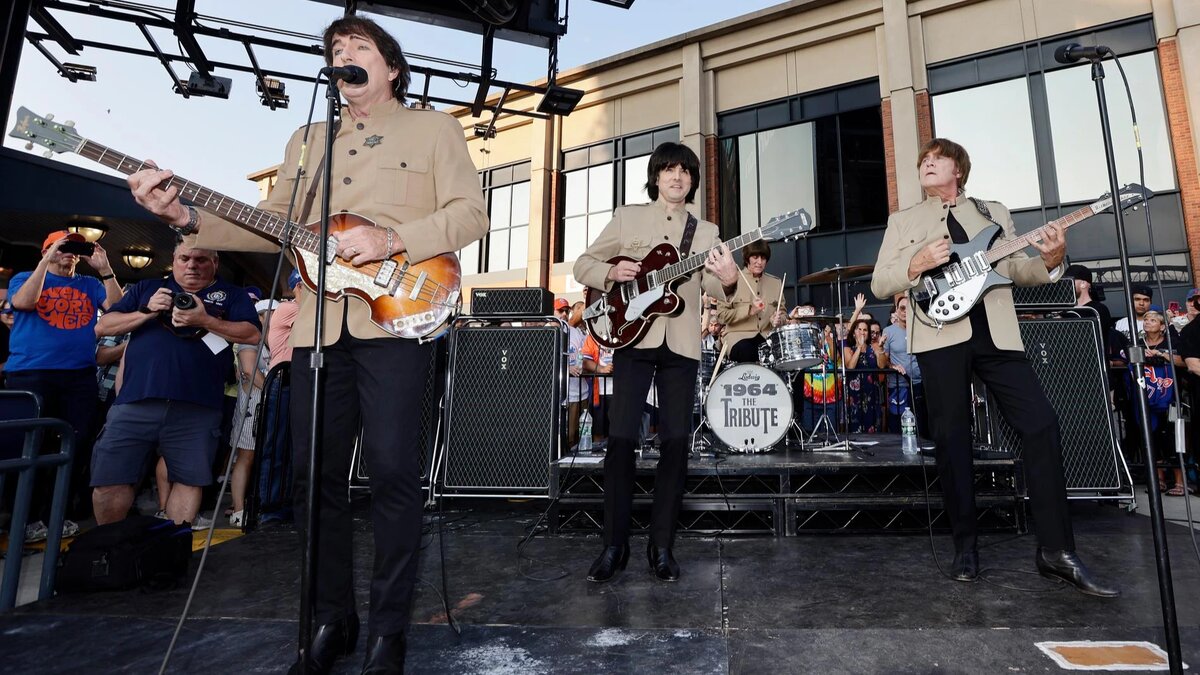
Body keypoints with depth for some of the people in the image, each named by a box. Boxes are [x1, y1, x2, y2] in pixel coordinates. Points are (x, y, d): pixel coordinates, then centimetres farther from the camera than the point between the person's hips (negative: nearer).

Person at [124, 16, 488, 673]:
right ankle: (331, 619, 23)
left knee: (392, 470, -8)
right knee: (316, 471, 6)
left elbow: (470, 213, -2)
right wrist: (188, 216, 2)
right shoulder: (306, 140, 25)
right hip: (318, 323, 5)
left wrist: (390, 238, -14)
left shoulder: (434, 128, 11)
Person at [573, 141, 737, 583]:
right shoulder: (627, 217, 11)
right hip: (633, 337, -2)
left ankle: (661, 546, 13)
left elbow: (711, 289, 2)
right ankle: (614, 545, 7)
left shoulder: (705, 231, 14)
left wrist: (727, 280, -22)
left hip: (681, 345, 2)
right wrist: (611, 273, -12)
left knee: (676, 442, 1)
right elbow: (584, 264, 10)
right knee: (621, 439, -5)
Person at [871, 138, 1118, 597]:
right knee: (951, 438, -2)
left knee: (1041, 424, -6)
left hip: (996, 332, 2)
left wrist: (1049, 262, -7)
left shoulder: (993, 212, 21)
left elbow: (1016, 270, 14)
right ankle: (965, 547, 11)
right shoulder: (903, 221, 14)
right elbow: (879, 284, 5)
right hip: (941, 335, -2)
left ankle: (1056, 550, 5)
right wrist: (916, 265, -13)